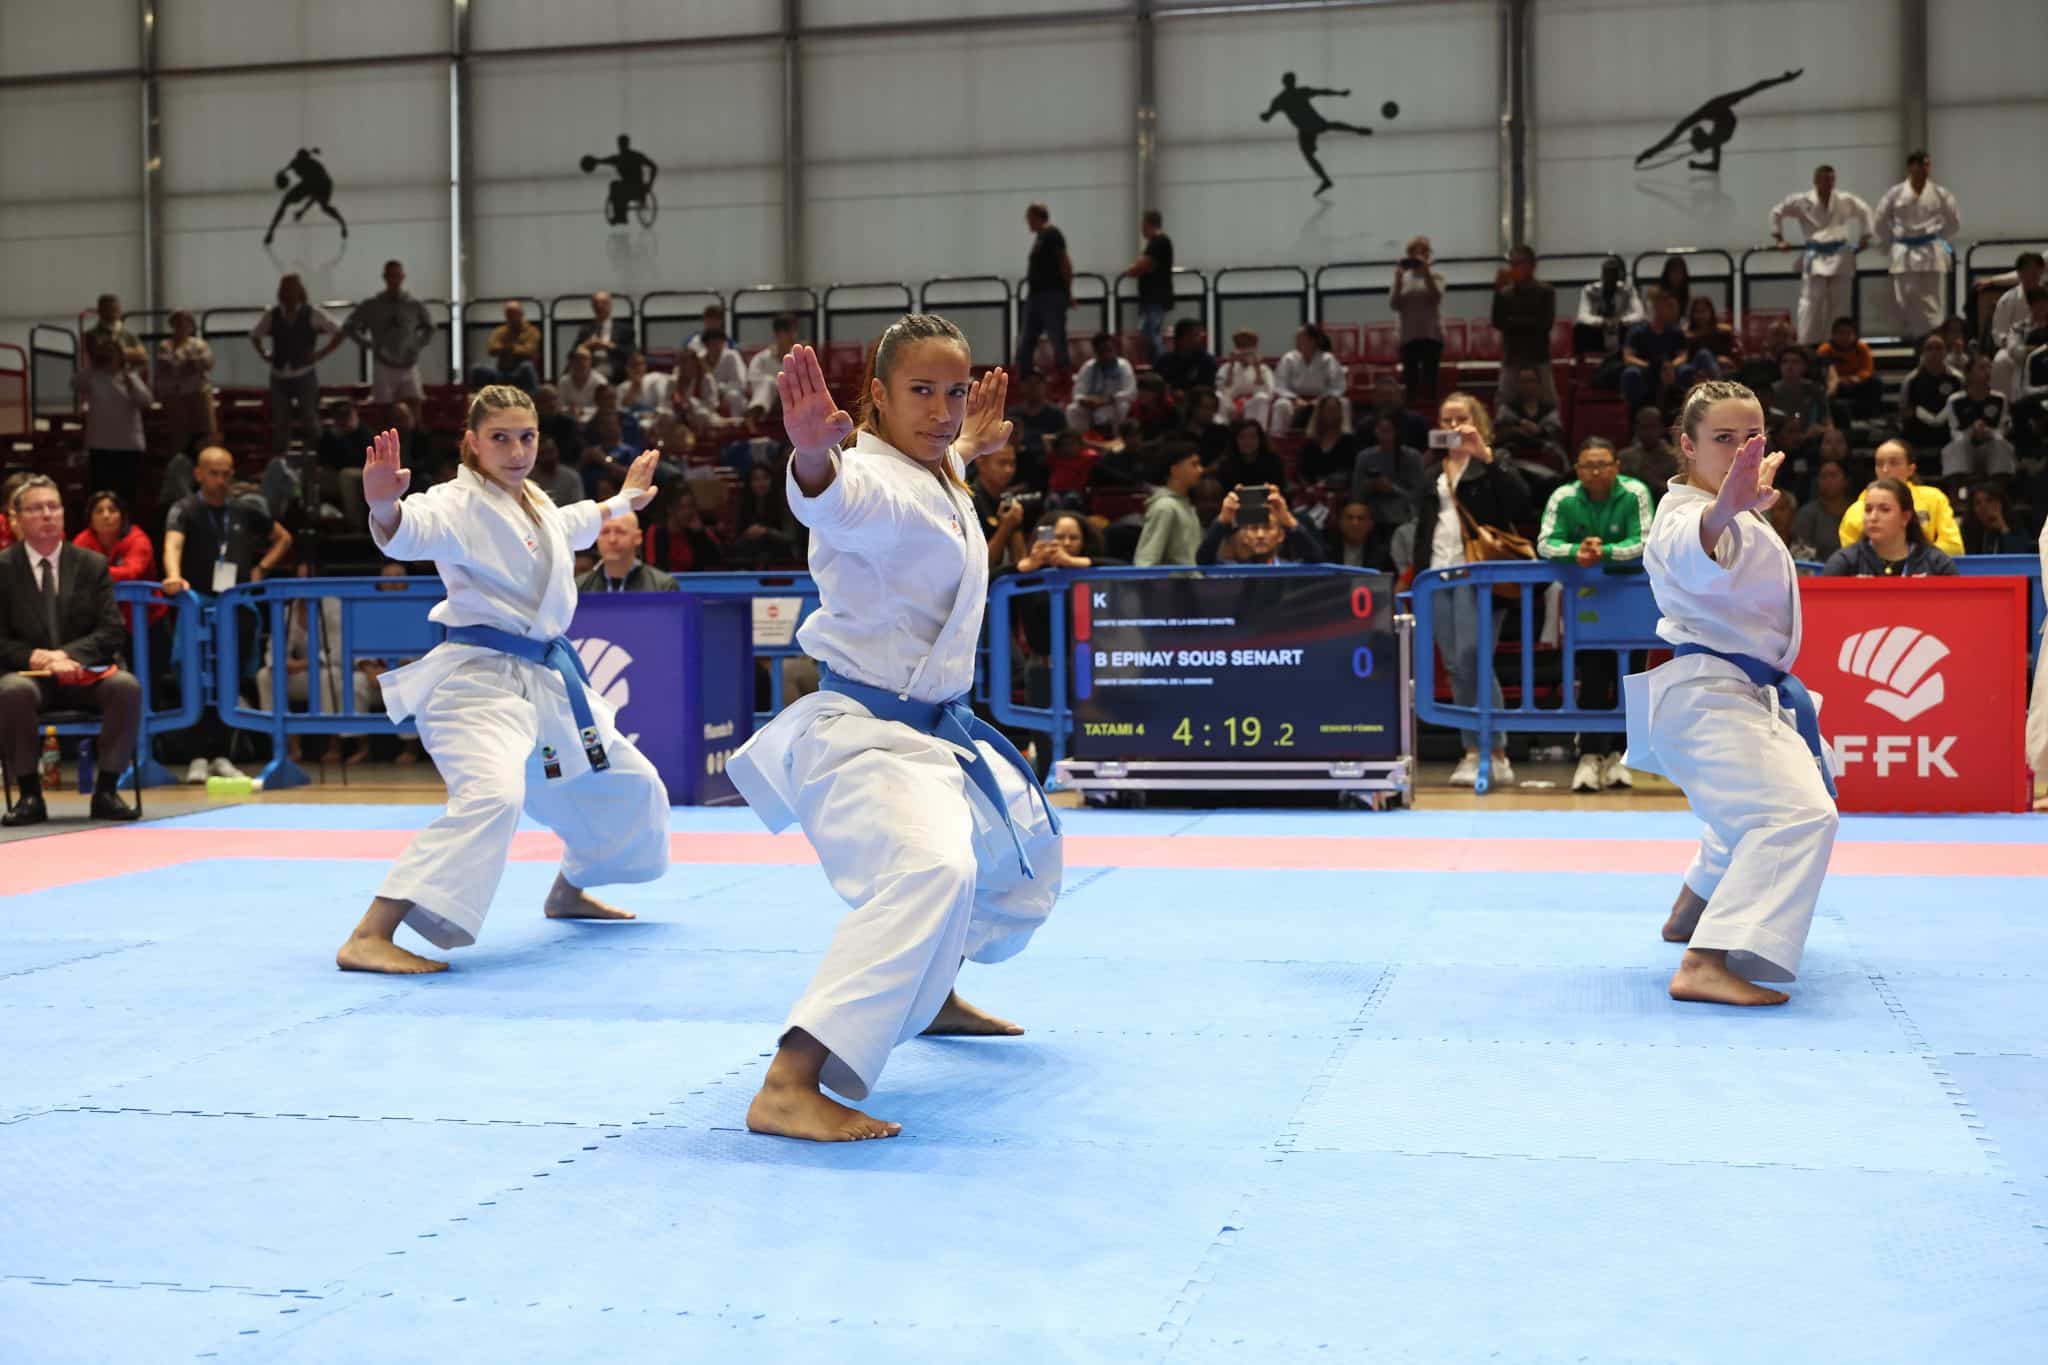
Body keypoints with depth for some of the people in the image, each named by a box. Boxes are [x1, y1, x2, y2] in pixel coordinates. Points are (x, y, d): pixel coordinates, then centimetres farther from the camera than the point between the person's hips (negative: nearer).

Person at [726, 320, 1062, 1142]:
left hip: (933, 729, 10)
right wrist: (815, 453, -69)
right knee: (931, 869, -37)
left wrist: (969, 448, 40)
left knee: (1024, 856, 30)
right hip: (865, 733, -10)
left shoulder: (937, 481, 8)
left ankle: (932, 996, 52)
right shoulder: (877, 482, -21)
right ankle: (788, 1088, -43)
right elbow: (839, 497, -49)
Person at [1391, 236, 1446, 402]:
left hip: (1431, 334, -1)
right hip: (1408, 336, 1)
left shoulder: (1435, 277, 6)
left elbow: (1436, 297, -12)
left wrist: (1426, 274, -17)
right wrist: (1398, 280, -11)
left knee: (1429, 380, -5)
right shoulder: (1403, 278, 8)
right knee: (1410, 381, 0)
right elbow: (1393, 304, -2)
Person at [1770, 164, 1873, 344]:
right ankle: (1806, 343, -6)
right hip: (1814, 257, -3)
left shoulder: (1845, 200, 4)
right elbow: (1777, 212, 8)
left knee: (1840, 303, 7)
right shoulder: (1802, 201, -3)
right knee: (1811, 302, -10)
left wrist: (1865, 235, 15)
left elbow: (1865, 210, 20)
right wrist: (1778, 237, 6)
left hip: (1840, 257, 3)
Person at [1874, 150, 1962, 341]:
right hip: (1904, 254, 0)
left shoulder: (1940, 194, 2)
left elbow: (1954, 221, 13)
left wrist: (1941, 239, 11)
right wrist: (1890, 242, 10)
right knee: (1905, 299, 1)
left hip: (1931, 254, 0)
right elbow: (1880, 220, 10)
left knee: (1932, 300, -2)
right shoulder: (1895, 193, 0)